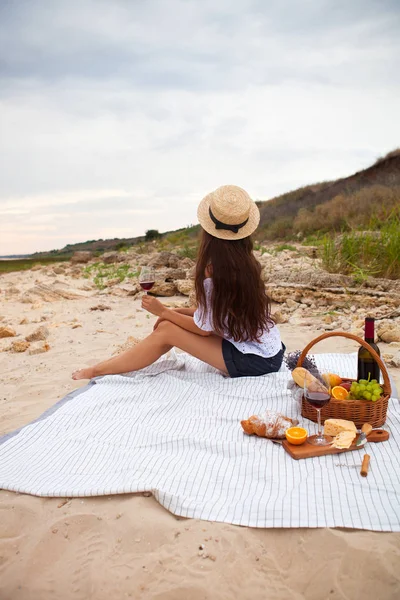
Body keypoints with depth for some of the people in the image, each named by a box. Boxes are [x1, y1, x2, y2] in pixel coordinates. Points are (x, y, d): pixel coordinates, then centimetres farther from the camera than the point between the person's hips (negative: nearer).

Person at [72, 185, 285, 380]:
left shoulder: (215, 274, -24)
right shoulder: (246, 263, 0)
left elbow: (203, 328, -12)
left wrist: (163, 311, 1)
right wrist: (176, 312, 8)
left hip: (255, 361, -7)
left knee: (166, 331, -7)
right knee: (174, 322, 8)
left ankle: (97, 370, 10)